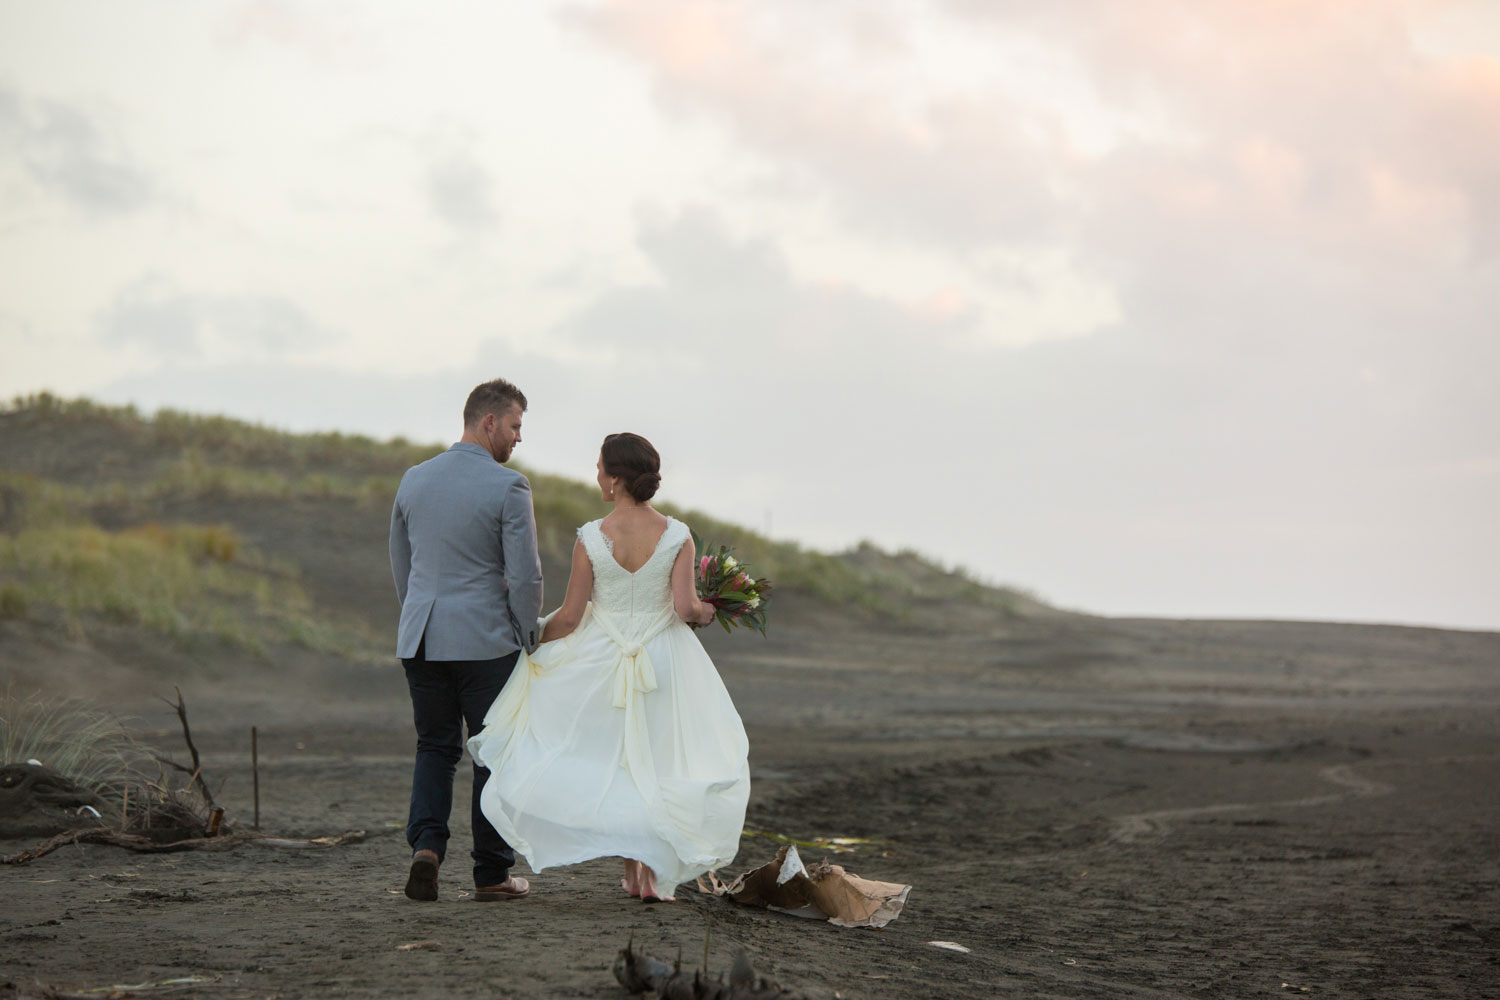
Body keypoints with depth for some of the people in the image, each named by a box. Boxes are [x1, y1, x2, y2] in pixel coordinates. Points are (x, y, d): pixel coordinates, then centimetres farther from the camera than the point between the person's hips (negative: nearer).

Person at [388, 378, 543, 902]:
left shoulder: (414, 479, 7)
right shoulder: (508, 487, -11)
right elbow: (525, 575, -12)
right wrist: (527, 637, 2)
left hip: (420, 640, 5)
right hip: (486, 640, -5)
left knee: (435, 747, 14)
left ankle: (426, 845, -7)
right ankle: (492, 874, 10)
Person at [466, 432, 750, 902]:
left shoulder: (591, 538, -13)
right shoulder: (677, 536, -11)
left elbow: (569, 617, -9)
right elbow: (685, 607, -16)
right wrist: (704, 612, 7)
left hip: (600, 662, 0)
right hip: (663, 660, 0)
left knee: (614, 761, 17)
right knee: (658, 759, 15)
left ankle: (632, 870, 15)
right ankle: (654, 872, 7)